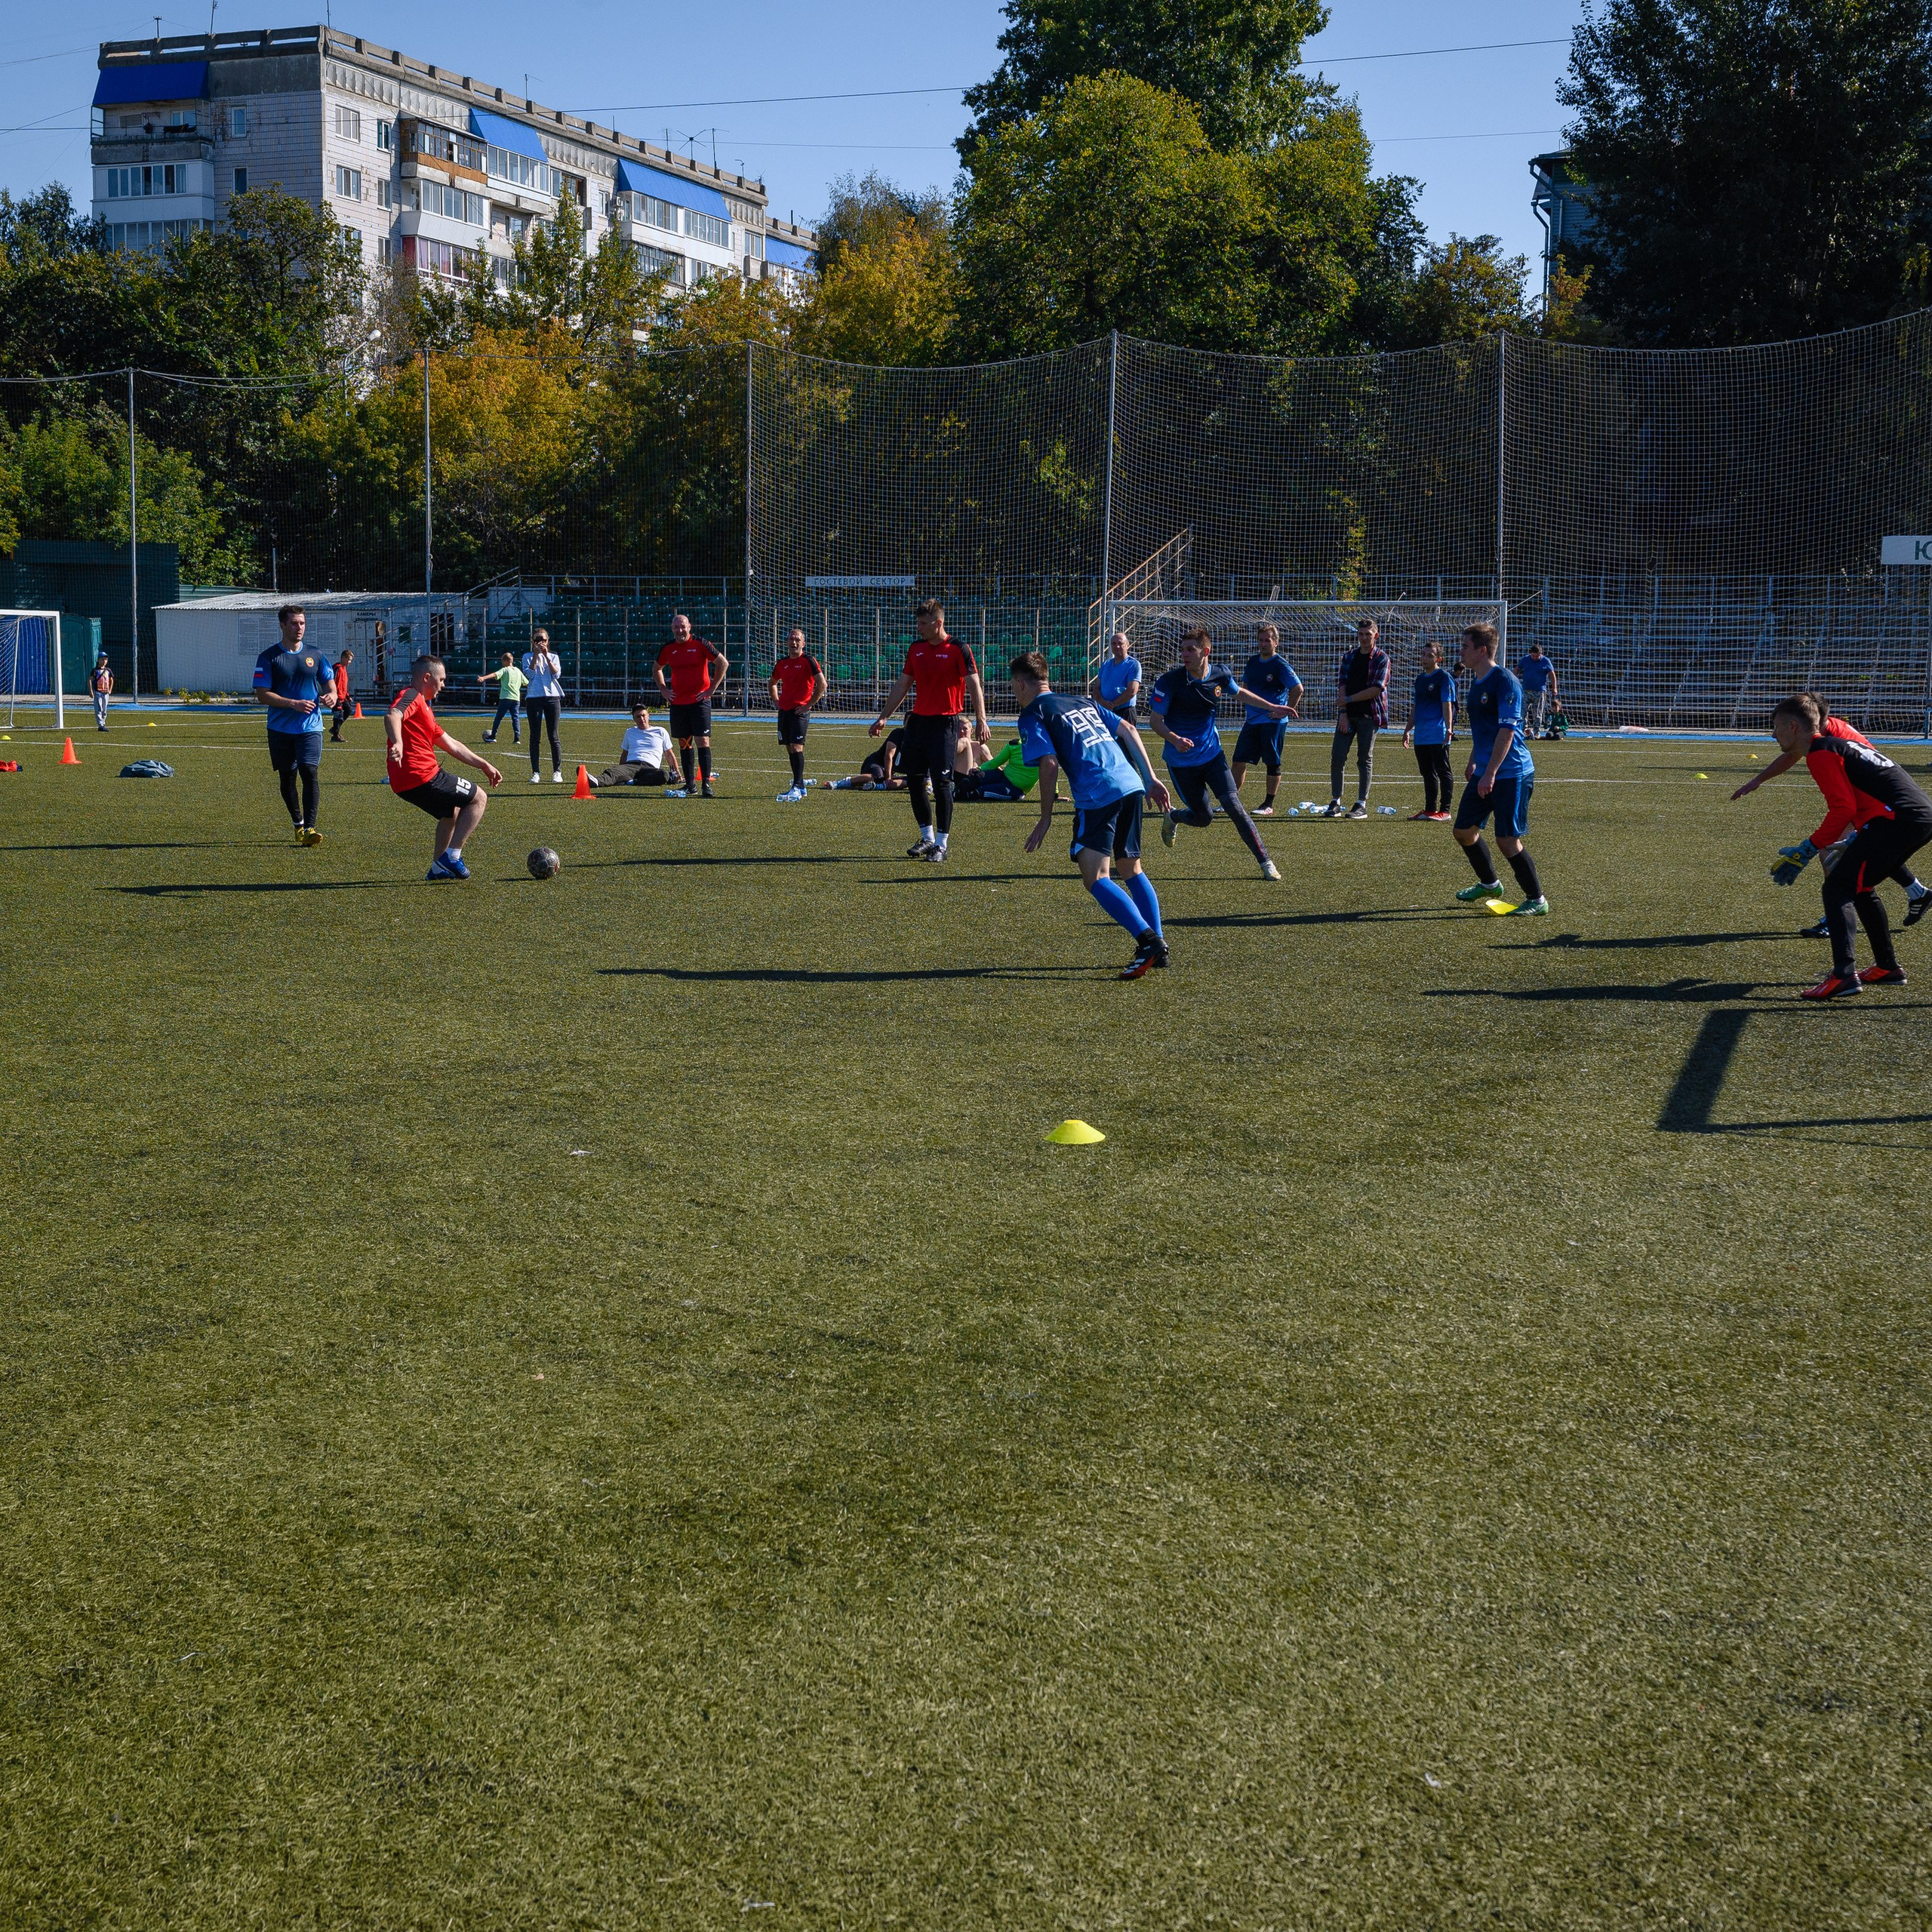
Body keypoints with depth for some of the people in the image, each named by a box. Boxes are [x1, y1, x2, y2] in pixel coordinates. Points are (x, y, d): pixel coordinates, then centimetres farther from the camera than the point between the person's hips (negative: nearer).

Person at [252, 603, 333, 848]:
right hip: (280, 729, 0)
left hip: (310, 727, 0)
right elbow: (262, 694, -8)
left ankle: (309, 829, -19)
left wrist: (331, 695, -8)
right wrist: (294, 704, -19)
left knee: (310, 773, -15)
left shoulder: (315, 655, 8)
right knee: (287, 778, 8)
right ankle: (298, 824, 27)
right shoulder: (269, 657, -1)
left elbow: (329, 683, 16)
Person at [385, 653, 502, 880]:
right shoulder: (411, 696, -7)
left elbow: (452, 746, 28)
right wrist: (398, 743, -50)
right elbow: (392, 716, -31)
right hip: (422, 776, -11)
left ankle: (438, 868, 29)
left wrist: (483, 765, 29)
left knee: (452, 812, 33)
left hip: (406, 783, 11)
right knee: (479, 799, 1)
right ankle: (452, 856, -5)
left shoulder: (424, 706, 25)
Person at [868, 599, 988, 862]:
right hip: (918, 721, 6)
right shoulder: (916, 648, 11)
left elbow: (975, 686, -10)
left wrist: (980, 719, -21)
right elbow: (902, 685, 18)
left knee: (941, 783, -7)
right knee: (914, 780, 7)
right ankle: (927, 838, 21)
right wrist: (883, 717, 18)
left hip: (945, 724, -6)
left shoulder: (957, 649, -7)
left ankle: (941, 845, 1)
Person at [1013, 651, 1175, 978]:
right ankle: (1159, 946, 20)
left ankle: (1148, 940, -25)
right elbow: (1128, 730, 21)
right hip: (1132, 785, 8)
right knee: (1131, 869, 21)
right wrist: (1151, 778, 21)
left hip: (1098, 795, -8)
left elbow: (1049, 765, -7)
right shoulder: (1083, 702, 26)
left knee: (1096, 877, -11)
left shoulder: (1032, 716, 4)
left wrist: (1046, 819, 0)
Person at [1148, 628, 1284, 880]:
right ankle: (1172, 817, 41)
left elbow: (1239, 692, 18)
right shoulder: (1169, 680, -17)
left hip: (1212, 755, 2)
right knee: (1203, 818, 6)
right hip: (1181, 761, -2)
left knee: (1234, 807, -11)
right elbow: (1156, 719, -15)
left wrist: (1272, 706, 17)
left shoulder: (1220, 675, -5)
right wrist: (1174, 739, -34)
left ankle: (1266, 862, -5)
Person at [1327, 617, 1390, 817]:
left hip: (1369, 715, -4)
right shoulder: (1350, 657, 12)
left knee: (1365, 759, 1)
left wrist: (1349, 699, -10)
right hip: (1347, 714, 4)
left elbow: (1376, 689, -12)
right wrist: (1343, 712, -6)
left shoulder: (1381, 658, -2)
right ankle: (1335, 803, 5)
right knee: (1337, 757, -1)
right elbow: (1341, 685, 6)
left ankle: (1362, 805, 5)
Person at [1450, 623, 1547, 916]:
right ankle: (1488, 884, 34)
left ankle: (1537, 900, 6)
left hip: (1511, 774, -9)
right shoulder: (1476, 680, 12)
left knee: (1507, 841, -8)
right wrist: (1473, 762, 28)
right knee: (1464, 831, 13)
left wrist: (1490, 773, -25)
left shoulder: (1505, 681, -17)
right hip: (1484, 773, 9)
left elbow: (1506, 730, -22)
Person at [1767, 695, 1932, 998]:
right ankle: (1887, 967, 32)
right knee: (1860, 887, 25)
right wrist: (1855, 842, 32)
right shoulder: (1842, 744, 25)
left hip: (1896, 819, -10)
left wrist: (1808, 850, -9)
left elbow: (1843, 809, -14)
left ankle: (1844, 975, -25)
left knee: (1838, 889, -10)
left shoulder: (1820, 753, -5)